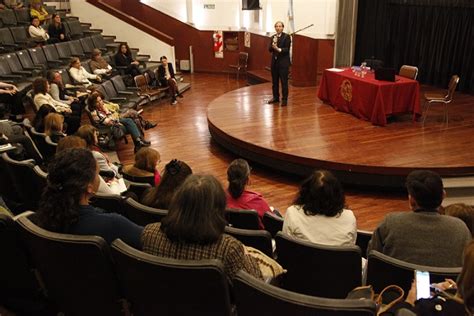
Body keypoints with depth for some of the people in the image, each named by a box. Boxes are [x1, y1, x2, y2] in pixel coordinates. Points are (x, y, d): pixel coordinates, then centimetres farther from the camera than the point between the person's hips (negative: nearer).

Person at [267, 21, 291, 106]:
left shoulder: (286, 36, -5)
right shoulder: (273, 37, 11)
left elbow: (287, 49, -12)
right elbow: (270, 49, 5)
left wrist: (278, 49, -25)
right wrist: (273, 46, -16)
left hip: (283, 62, -5)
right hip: (274, 61, 5)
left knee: (284, 82, -2)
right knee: (274, 81, 11)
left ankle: (284, 99, 4)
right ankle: (275, 97, 23)